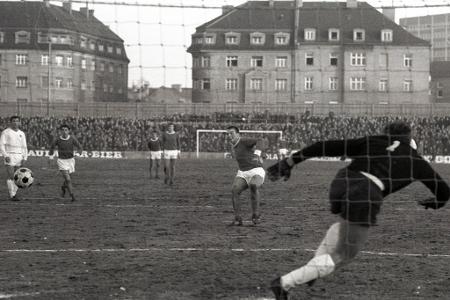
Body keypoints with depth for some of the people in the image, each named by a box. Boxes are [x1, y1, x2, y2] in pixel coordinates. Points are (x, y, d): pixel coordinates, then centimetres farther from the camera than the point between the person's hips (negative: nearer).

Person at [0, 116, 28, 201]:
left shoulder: (21, 133, 14)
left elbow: (24, 147, 17)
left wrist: (25, 158, 5)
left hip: (19, 156, 5)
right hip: (9, 156, -5)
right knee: (11, 177, -11)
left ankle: (14, 193, 9)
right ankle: (12, 195, -11)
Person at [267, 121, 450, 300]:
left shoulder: (371, 142, 23)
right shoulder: (415, 160, 21)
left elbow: (325, 147, 14)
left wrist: (290, 162, 13)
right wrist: (435, 203, 52)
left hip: (340, 184, 4)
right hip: (365, 198, -4)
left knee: (344, 225, 38)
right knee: (342, 257, 11)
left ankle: (315, 265, 22)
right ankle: (284, 283, 1)